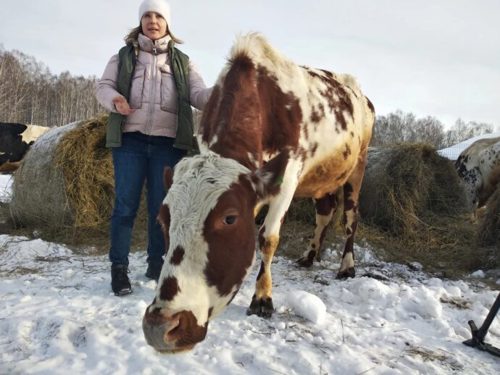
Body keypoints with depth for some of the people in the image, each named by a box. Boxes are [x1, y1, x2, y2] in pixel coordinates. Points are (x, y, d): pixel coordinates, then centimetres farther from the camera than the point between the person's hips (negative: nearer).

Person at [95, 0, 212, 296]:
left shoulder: (182, 61, 15)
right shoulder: (123, 56, 14)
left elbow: (198, 94, 4)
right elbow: (103, 86, 7)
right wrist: (114, 99, -18)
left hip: (168, 143, 1)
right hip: (130, 139, 0)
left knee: (161, 205, 5)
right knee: (126, 204, -2)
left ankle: (157, 263, 19)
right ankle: (119, 268, 8)